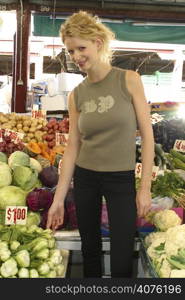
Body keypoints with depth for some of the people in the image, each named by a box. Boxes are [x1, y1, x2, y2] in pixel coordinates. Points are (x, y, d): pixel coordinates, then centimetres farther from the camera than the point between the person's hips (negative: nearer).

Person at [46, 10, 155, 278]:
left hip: (122, 179, -3)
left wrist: (145, 188, -10)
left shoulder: (129, 80, -7)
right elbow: (73, 146, 2)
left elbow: (147, 135, -7)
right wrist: (58, 198, 0)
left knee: (122, 262, 1)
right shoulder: (76, 95, 1)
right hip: (84, 177, 3)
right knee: (90, 251, 16)